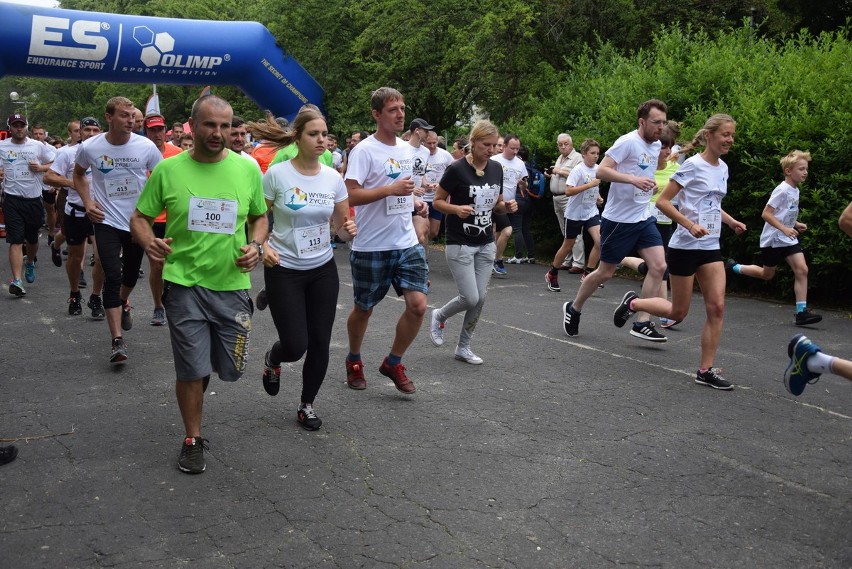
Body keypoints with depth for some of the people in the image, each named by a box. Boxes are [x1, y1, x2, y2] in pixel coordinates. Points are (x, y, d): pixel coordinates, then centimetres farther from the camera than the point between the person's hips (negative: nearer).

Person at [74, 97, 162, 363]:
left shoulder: (146, 146, -11)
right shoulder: (90, 147, -9)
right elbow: (79, 174, 12)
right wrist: (87, 202, -1)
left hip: (139, 220, 2)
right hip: (107, 222, -2)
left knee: (131, 273, 19)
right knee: (112, 277, -12)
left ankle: (123, 303, 54)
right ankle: (117, 341, -13)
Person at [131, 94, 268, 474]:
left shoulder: (247, 169, 0)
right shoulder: (168, 170, -4)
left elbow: (259, 217, 14)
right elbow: (139, 218, 4)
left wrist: (255, 246, -6)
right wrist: (149, 242, -18)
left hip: (232, 284, 2)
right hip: (184, 283, -2)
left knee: (231, 368, 10)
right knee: (191, 369, 1)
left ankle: (200, 376, 46)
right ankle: (192, 440, 21)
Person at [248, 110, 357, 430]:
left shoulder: (334, 178, -1)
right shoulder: (277, 174, -12)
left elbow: (343, 226, 8)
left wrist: (349, 231, -15)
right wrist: (263, 246, -22)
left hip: (323, 270, 4)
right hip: (284, 271, -3)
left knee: (320, 344, 5)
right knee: (295, 346, -5)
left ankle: (307, 405, 27)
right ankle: (273, 359, 34)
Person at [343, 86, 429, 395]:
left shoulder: (406, 148, 11)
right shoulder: (364, 150, -12)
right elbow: (350, 195, -20)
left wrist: (415, 201, 6)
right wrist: (391, 189, -26)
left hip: (407, 243, 6)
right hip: (372, 247, -5)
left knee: (418, 305, -6)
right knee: (364, 308, 10)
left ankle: (393, 363, 14)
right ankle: (354, 361, 35)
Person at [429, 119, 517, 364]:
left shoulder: (496, 168, 4)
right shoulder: (457, 169, -14)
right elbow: (437, 201, -7)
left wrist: (507, 206, -7)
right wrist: (457, 209, -26)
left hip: (486, 244, 6)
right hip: (460, 244, -6)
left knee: (480, 299, 5)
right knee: (471, 298, -9)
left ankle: (463, 347, 20)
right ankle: (439, 316, 22)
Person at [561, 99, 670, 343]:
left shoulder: (657, 146, 10)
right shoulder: (628, 142, -16)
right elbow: (602, 170, -23)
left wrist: (652, 186, 15)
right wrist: (634, 180, -32)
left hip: (643, 219, 7)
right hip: (618, 220, -7)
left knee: (659, 266, -7)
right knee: (605, 272, 4)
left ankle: (642, 323, -1)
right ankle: (573, 309, 26)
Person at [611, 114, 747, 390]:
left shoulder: (723, 168, 10)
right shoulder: (693, 165, -12)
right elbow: (662, 202, -15)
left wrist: (731, 221, 9)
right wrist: (691, 226, -25)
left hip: (711, 248, 7)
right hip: (685, 247, -7)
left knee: (717, 308, -4)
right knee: (678, 312, 3)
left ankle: (706, 370, 3)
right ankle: (632, 303, 28)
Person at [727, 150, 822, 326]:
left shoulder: (795, 190, 9)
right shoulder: (782, 190, -17)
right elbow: (766, 214, -21)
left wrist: (796, 224, 7)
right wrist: (784, 229, -28)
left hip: (789, 239, 7)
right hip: (773, 239, -7)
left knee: (802, 270, -8)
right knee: (767, 275, 7)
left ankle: (801, 312, -8)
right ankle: (735, 267, 31)